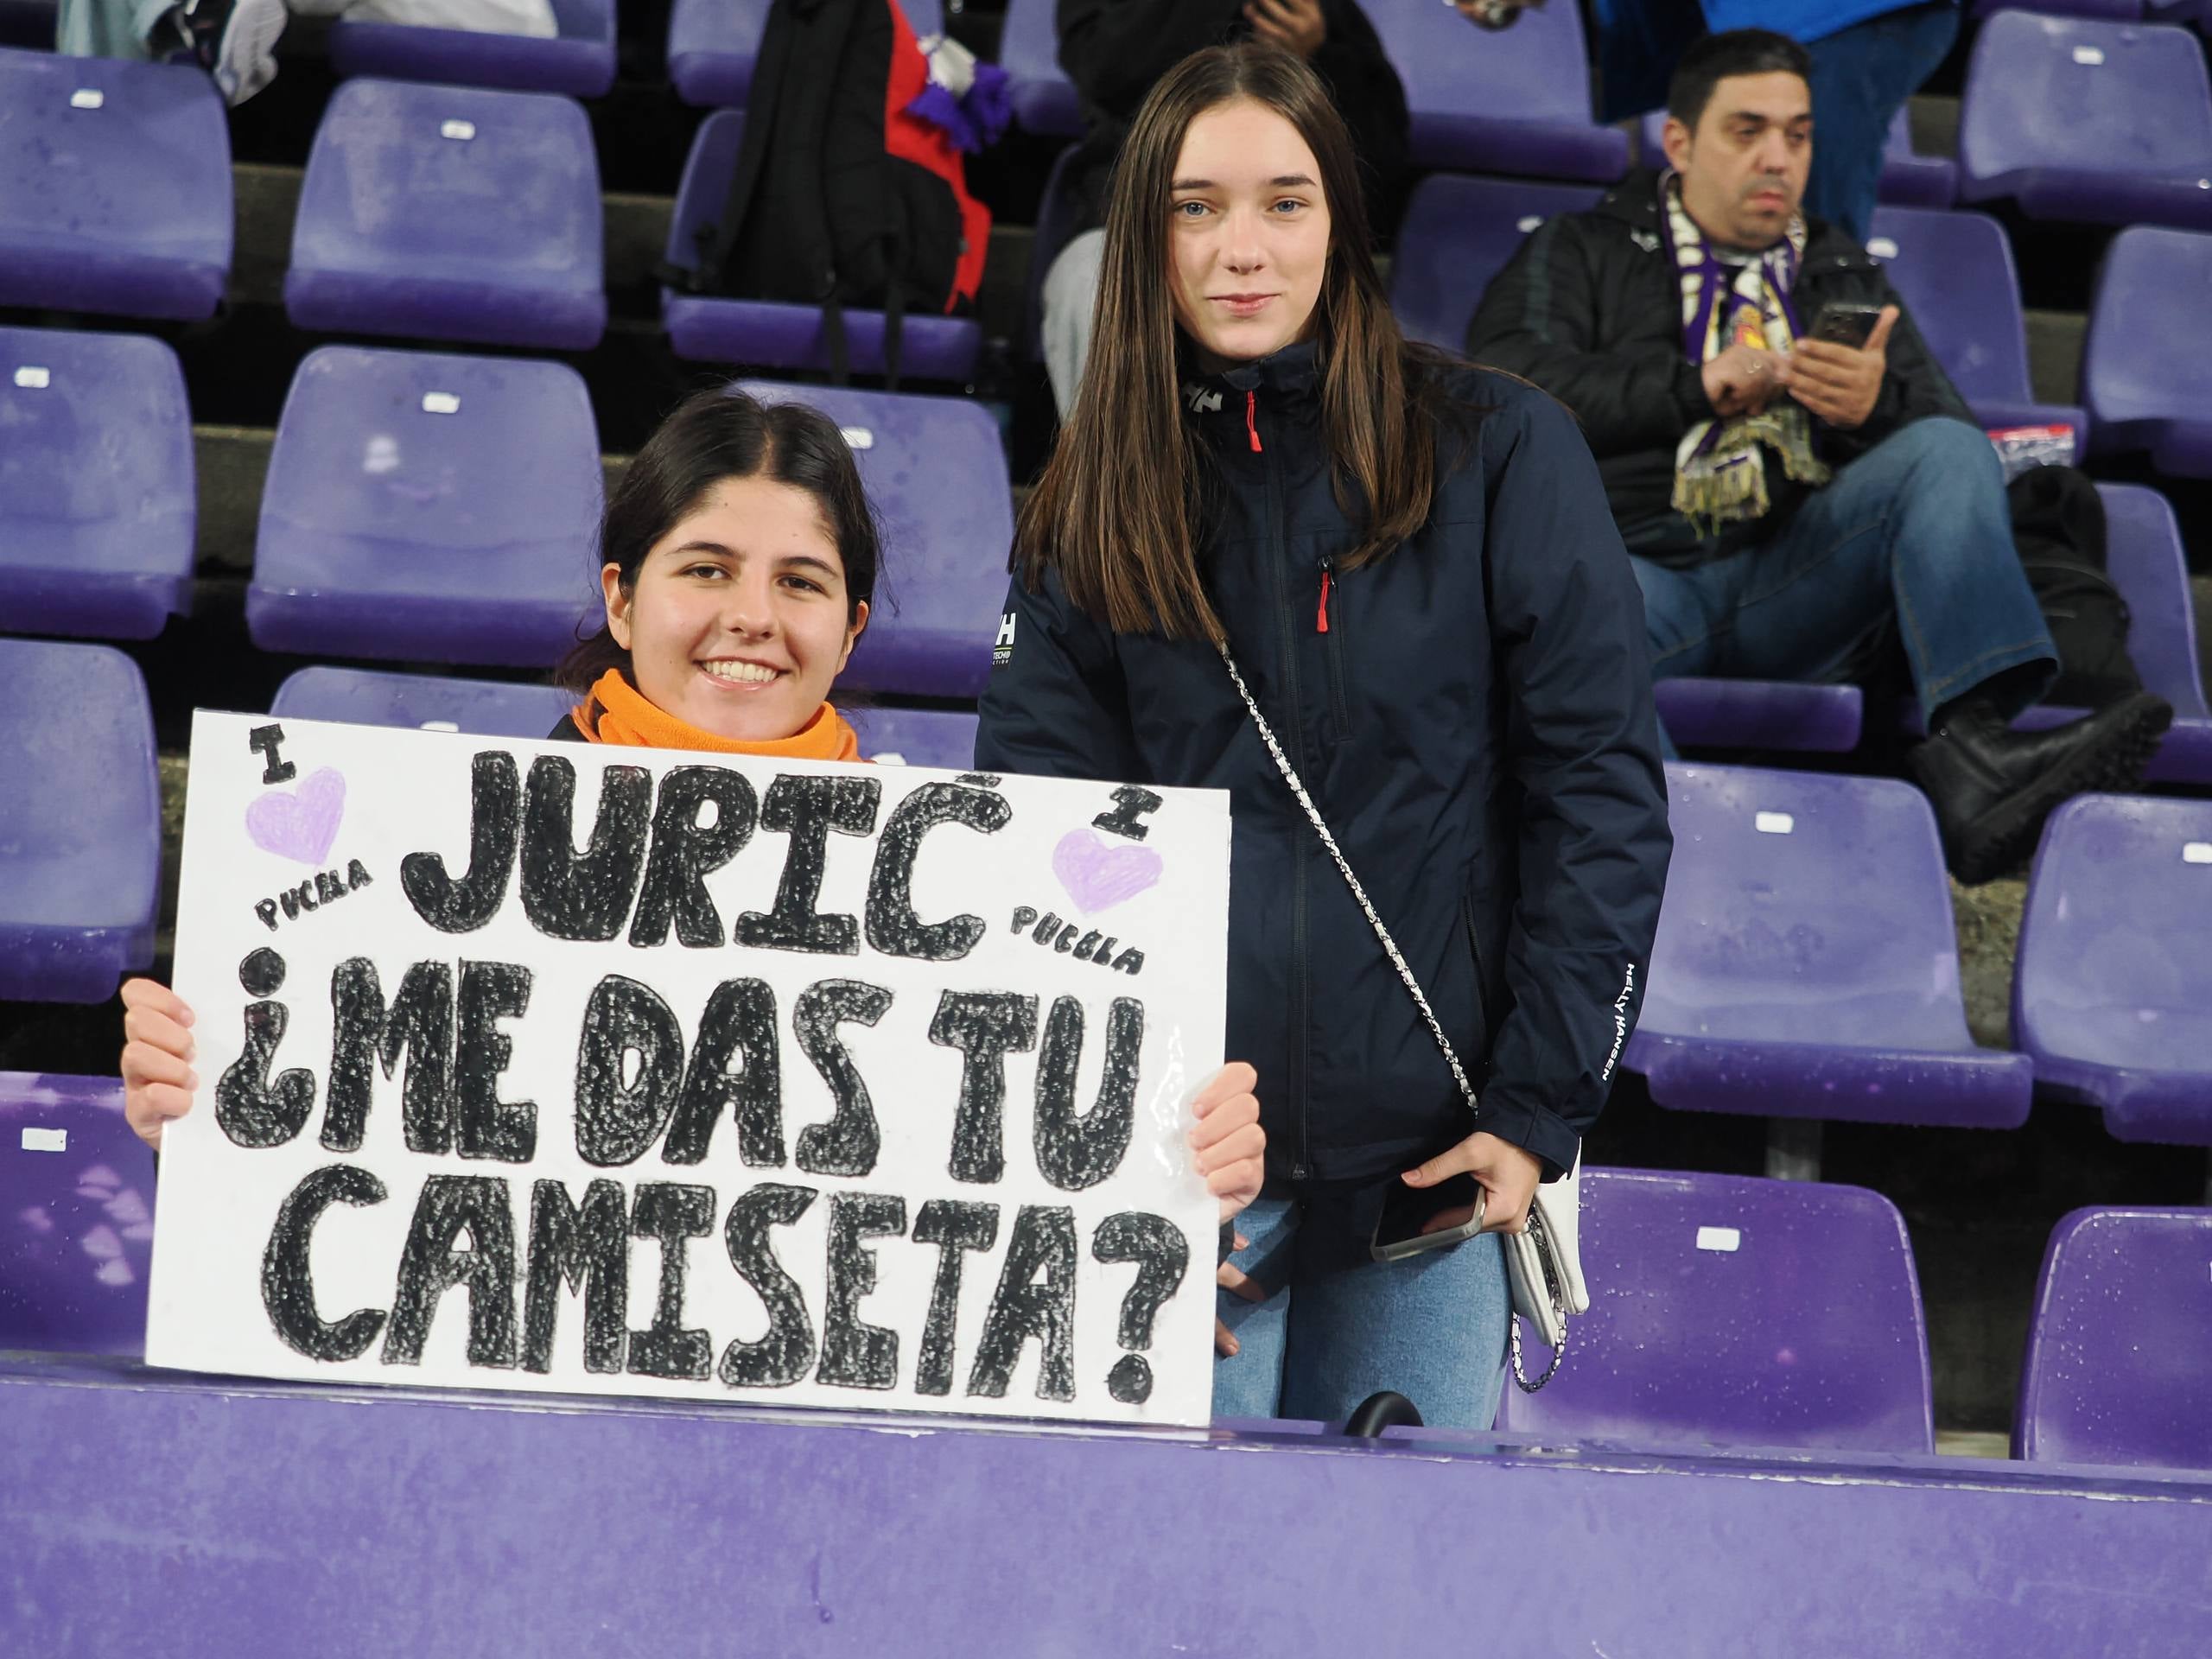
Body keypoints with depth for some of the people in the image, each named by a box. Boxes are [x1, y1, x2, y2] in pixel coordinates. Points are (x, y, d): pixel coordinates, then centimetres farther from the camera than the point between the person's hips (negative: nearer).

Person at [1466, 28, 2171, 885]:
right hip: (1632, 564, -3)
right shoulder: (1584, 252, 22)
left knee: (1946, 454, -23)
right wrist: (1695, 386, -5)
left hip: (1797, 577, 3)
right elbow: (1506, 382, 2)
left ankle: (1973, 745, -45)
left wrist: (1879, 405, -9)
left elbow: (1951, 428, 16)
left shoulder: (1846, 277, 31)